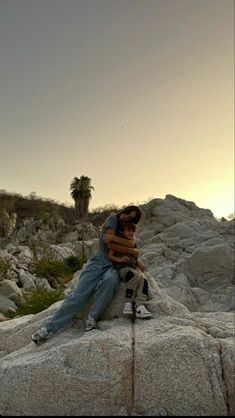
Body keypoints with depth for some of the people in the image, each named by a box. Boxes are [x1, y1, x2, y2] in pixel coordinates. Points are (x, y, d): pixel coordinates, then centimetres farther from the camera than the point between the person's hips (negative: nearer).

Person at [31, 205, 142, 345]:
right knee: (80, 293, -16)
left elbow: (131, 244, -10)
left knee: (110, 280, -36)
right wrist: (130, 250, -13)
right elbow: (109, 244, -12)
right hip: (100, 260, -1)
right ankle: (50, 328, -9)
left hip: (114, 266, 2)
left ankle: (92, 319, -23)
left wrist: (111, 237, -12)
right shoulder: (113, 218, 3)